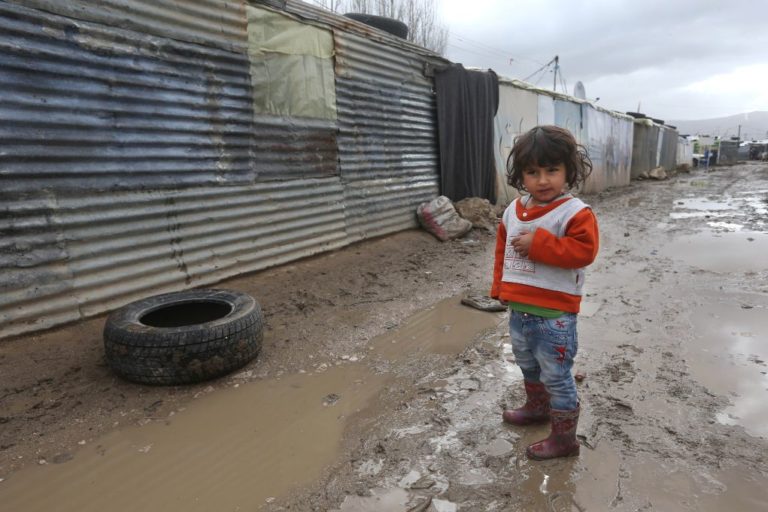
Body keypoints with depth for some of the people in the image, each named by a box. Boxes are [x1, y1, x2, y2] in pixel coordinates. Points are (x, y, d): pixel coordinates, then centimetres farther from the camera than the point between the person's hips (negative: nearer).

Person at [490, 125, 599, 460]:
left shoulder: (575, 212, -14)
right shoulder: (513, 211, 5)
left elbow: (584, 251, -24)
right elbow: (502, 250, 15)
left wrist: (539, 243, -27)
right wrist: (500, 287, 11)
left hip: (554, 316, -7)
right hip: (518, 310, 7)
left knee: (556, 377, 6)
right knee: (528, 366, 27)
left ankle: (564, 438, 24)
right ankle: (537, 408, 52)